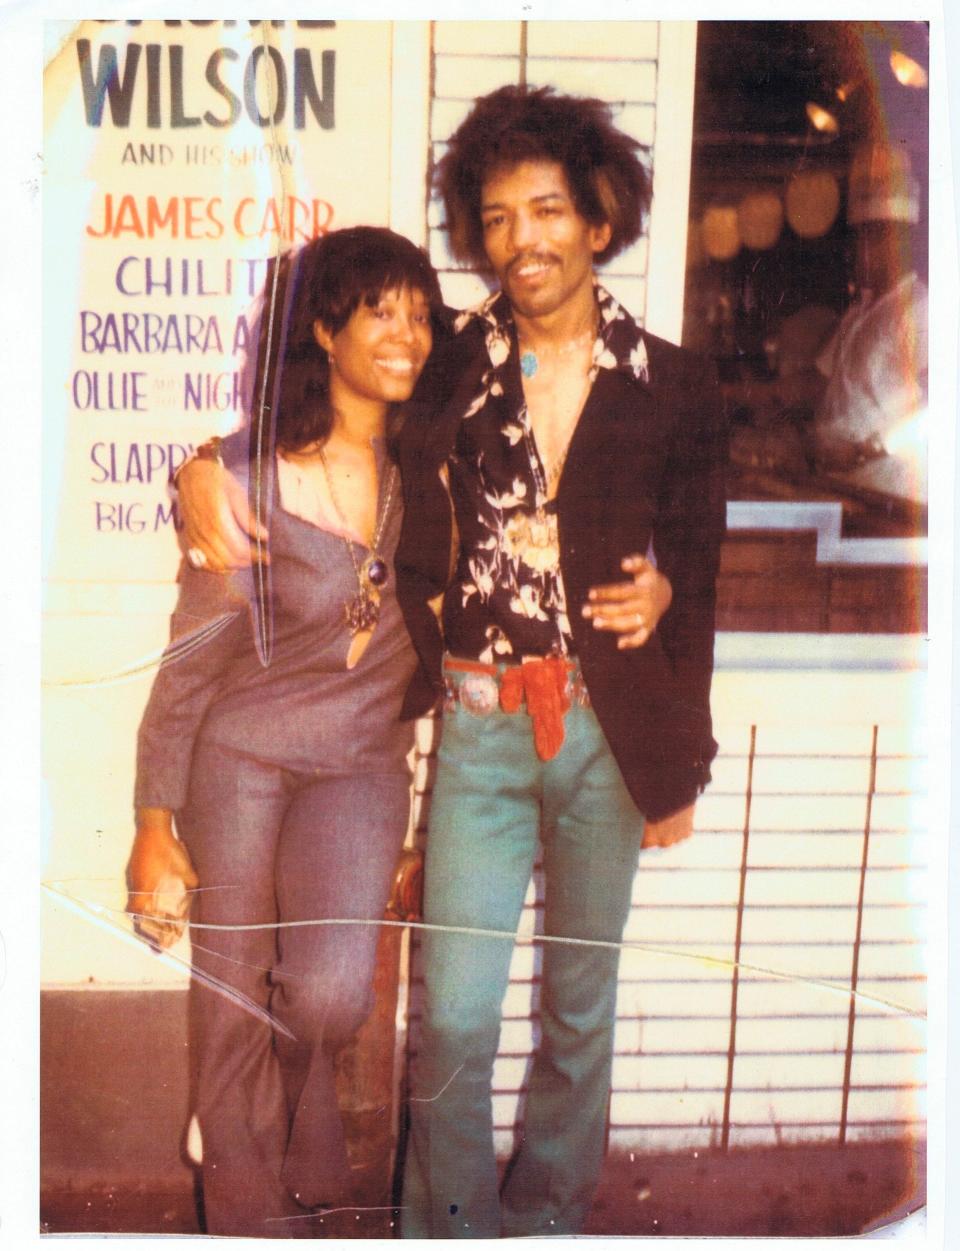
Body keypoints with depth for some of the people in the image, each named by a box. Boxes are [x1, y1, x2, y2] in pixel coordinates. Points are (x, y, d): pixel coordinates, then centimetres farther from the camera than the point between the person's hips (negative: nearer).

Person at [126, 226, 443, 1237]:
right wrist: (154, 823, -5)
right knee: (232, 1010, 5)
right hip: (238, 755, -1)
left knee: (331, 995, -14)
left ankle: (299, 1159, 22)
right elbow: (188, 662, -5)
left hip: (362, 763, 2)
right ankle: (250, 1218, 30)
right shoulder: (250, 479, -9)